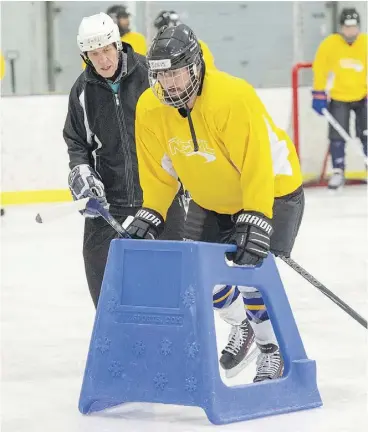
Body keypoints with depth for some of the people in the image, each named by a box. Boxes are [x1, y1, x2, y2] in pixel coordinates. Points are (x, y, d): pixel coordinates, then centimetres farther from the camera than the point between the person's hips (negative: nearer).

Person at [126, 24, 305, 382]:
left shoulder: (233, 98, -35)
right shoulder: (149, 108, -16)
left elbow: (256, 167, -35)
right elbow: (159, 170, -3)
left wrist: (254, 222, -39)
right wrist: (150, 216, -11)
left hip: (272, 188, -6)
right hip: (210, 199, 7)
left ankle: (272, 349, 9)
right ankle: (244, 321, 34)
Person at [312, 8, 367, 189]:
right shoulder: (329, 44, -14)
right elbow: (320, 69, -5)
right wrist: (319, 95, -6)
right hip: (339, 98, 0)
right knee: (337, 136, -4)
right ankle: (338, 172, 7)